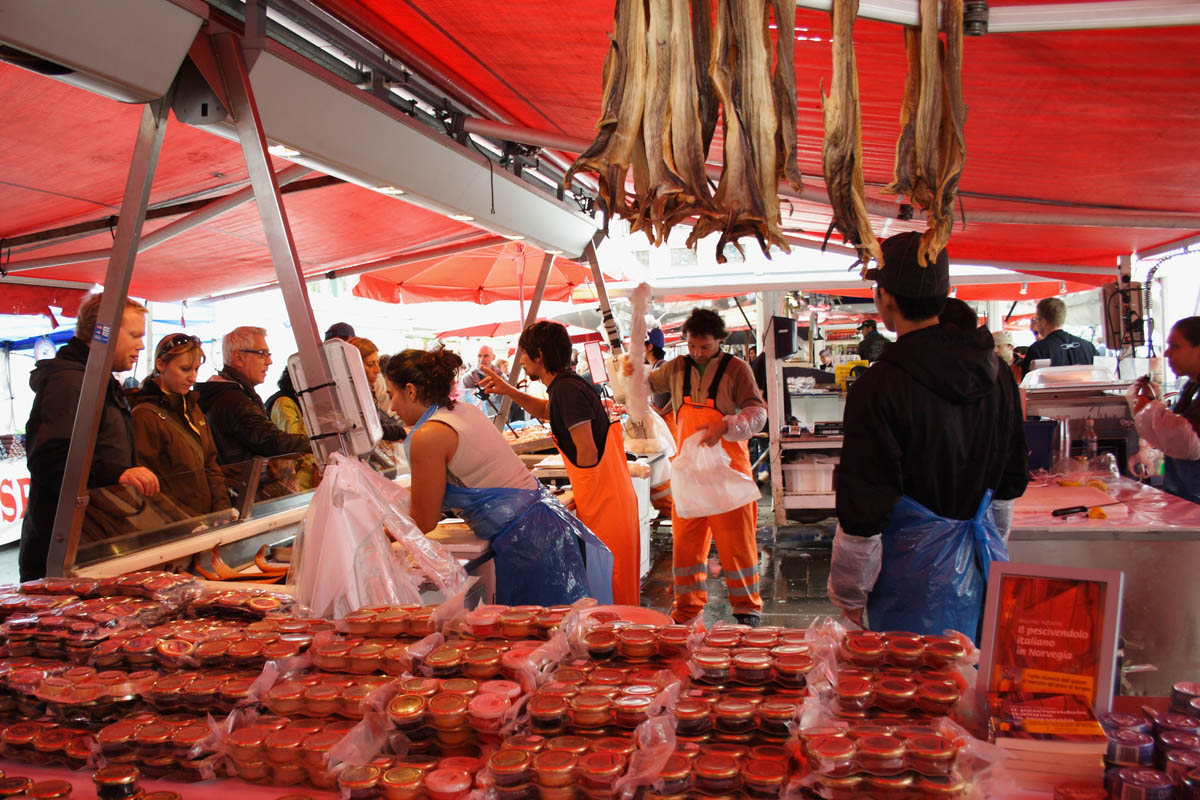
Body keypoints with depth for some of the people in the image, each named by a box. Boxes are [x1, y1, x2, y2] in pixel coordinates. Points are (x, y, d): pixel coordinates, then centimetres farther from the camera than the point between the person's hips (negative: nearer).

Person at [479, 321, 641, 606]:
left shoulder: (567, 388, -17)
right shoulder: (566, 385, 13)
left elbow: (588, 452, -20)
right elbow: (548, 411, 36)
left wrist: (580, 495, -5)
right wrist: (509, 391, 27)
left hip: (603, 498, -10)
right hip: (606, 495, 10)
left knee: (608, 583, -2)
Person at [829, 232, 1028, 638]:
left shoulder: (878, 388, -19)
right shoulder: (994, 372, 2)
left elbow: (862, 511, -16)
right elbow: (1012, 481, 12)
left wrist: (849, 592, -5)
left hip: (915, 574, -6)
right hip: (983, 564, 7)